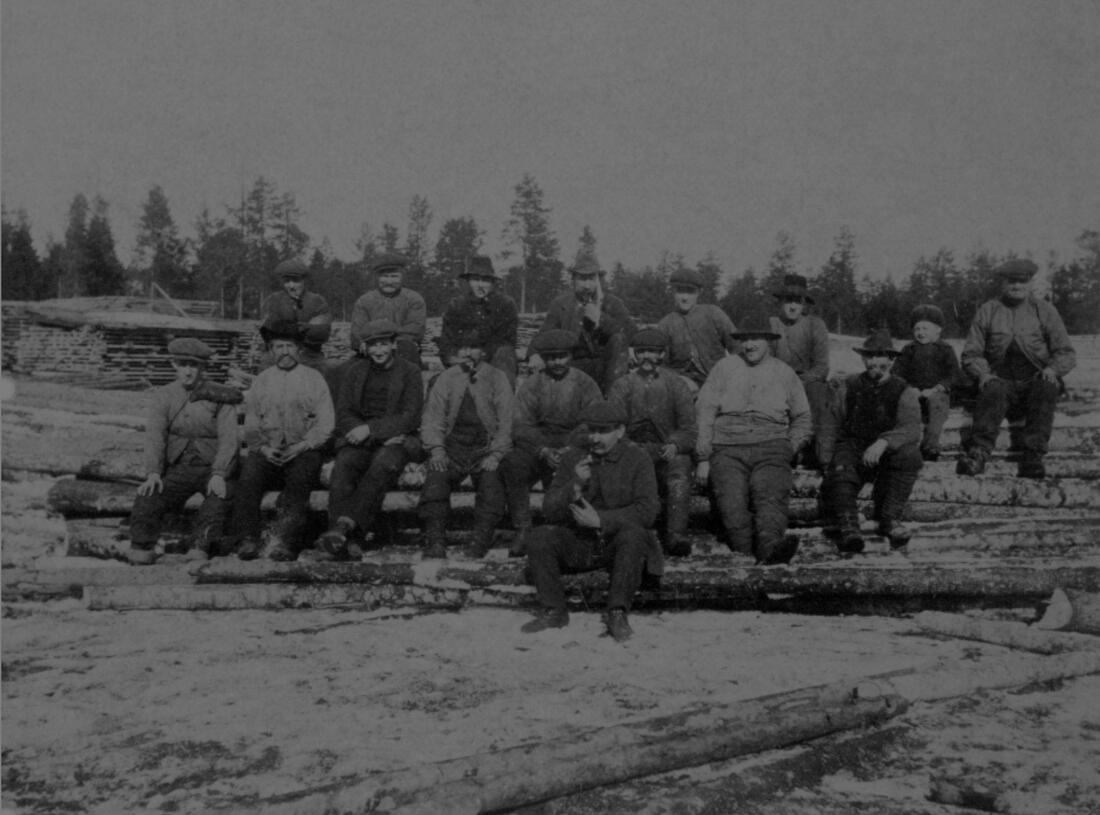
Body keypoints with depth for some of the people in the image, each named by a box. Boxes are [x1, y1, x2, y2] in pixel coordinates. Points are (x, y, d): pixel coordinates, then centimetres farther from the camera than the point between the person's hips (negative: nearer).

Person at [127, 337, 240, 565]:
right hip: (178, 468, 2)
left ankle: (199, 551, -32)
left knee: (217, 501, -33)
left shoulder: (220, 398, -4)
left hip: (213, 468, -2)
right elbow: (154, 435, -8)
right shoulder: (163, 396, 3)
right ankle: (140, 556, -13)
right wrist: (153, 473, -24)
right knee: (146, 500, -21)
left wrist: (218, 475, -28)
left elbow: (228, 439, -12)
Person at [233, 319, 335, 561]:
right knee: (248, 476, -27)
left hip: (304, 450, -2)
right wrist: (263, 447, -7)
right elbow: (251, 424, 13)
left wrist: (300, 446, -12)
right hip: (266, 450, 2)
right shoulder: (261, 380, 17)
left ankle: (283, 540, -32)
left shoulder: (314, 378, 11)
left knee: (300, 479, -33)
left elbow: (325, 423, 2)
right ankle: (248, 541, -22)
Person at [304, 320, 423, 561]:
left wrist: (371, 428, -16)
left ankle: (343, 528, -40)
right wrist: (379, 437, -10)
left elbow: (410, 417, -4)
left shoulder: (409, 371, 6)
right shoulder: (356, 371, 14)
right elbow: (343, 414, 7)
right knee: (343, 467, -30)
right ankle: (345, 543, -40)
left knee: (383, 465, -35)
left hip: (396, 441, -2)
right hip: (359, 440, 2)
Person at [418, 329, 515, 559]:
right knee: (435, 478, -27)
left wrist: (496, 454, -12)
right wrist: (436, 448, -9)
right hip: (452, 447, 1)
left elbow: (507, 421, 2)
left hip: (485, 448, -1)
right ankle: (435, 542, -28)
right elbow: (432, 417, 9)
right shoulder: (446, 379, 15)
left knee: (491, 480, -30)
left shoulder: (497, 378, 10)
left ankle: (481, 544, -27)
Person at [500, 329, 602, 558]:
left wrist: (568, 451, -18)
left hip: (573, 449, -1)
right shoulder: (532, 384, 9)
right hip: (536, 447, 1)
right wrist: (544, 451, -17)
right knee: (512, 465, -30)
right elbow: (520, 427, 0)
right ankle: (522, 531, -21)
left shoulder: (585, 384, 7)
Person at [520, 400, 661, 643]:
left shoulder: (637, 458, -7)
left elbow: (647, 510, -17)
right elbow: (549, 511, -2)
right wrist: (574, 485, -20)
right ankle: (553, 611, -7)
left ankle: (617, 613, -23)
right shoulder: (573, 457, 2)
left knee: (633, 534, -34)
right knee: (540, 536, -21)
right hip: (579, 543, 3)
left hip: (616, 541, -3)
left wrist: (601, 520, -24)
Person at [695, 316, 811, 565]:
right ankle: (747, 556, -38)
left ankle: (770, 546, -52)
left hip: (771, 445, 0)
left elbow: (803, 419, 26)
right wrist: (703, 458, 1)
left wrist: (789, 449, 8)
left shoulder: (785, 373, 21)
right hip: (727, 448, 0)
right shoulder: (724, 367, 17)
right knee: (731, 501, -28)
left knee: (770, 495, -30)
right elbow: (704, 412, 10)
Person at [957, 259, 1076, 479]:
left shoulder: (1044, 310, 11)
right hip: (1001, 380, 0)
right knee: (993, 392, -35)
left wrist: (1053, 369, -14)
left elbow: (1067, 353, 9)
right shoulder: (987, 311, 11)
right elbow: (971, 354, 8)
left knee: (1045, 389, -34)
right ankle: (978, 453, -52)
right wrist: (982, 373, -13)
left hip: (1036, 381, 1)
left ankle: (1033, 457, -41)